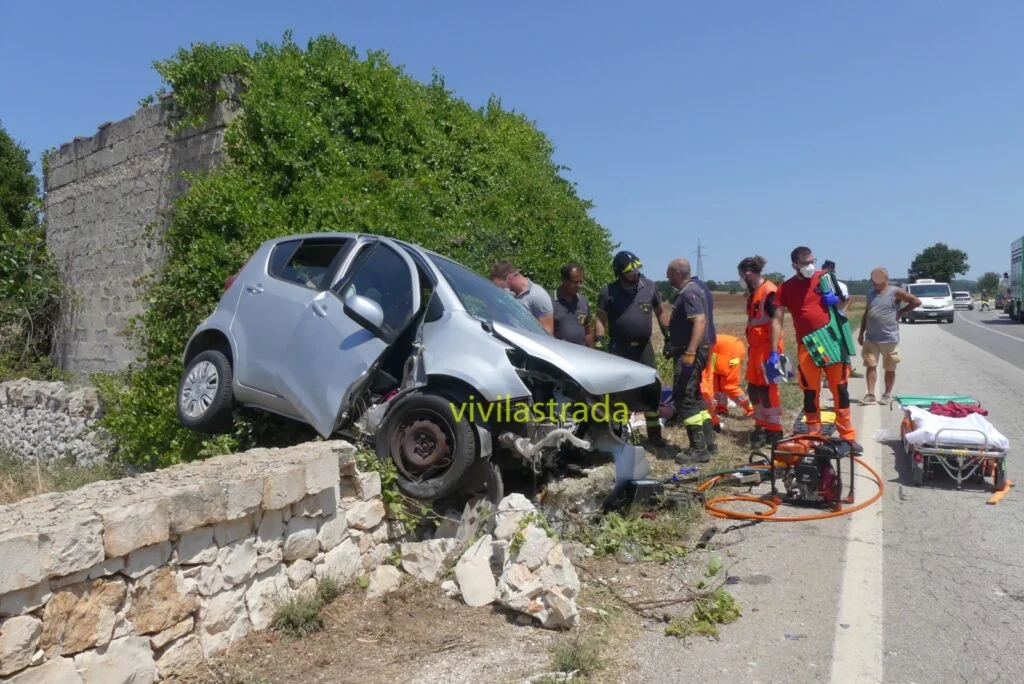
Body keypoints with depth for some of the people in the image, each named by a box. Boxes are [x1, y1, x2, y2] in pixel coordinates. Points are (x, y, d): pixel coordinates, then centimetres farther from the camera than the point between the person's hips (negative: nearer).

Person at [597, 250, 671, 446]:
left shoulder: (650, 287, 1)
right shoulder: (608, 292, -7)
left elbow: (660, 311, 12)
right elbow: (601, 319, -3)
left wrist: (668, 335, 8)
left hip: (644, 347, 3)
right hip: (619, 349, -3)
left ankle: (654, 434, 18)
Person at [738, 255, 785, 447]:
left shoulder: (769, 292, -16)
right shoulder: (753, 292, 13)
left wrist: (774, 351, -19)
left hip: (767, 347, -9)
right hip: (756, 347, 9)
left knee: (767, 388, -2)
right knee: (753, 387, 12)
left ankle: (774, 431, 8)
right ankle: (761, 426, 24)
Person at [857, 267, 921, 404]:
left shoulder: (895, 292, -7)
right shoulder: (871, 294, 10)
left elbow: (916, 301, -6)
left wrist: (901, 312, -6)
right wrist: (861, 333, 14)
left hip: (889, 338, -4)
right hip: (871, 338, 4)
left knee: (889, 368, 7)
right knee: (871, 366, -2)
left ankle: (888, 394, 19)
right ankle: (870, 394, -1)